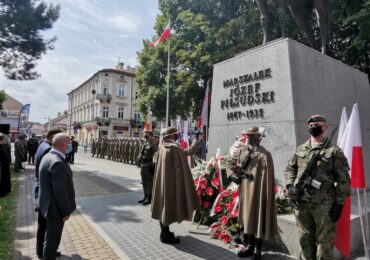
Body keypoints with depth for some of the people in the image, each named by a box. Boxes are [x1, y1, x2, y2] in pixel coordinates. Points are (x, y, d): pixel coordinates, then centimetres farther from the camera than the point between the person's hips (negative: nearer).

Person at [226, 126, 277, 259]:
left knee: (257, 218, 5)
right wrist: (232, 174, -1)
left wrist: (266, 195, -17)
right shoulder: (241, 150, 6)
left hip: (257, 191, -6)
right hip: (244, 190, 6)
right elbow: (229, 163, 15)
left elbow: (267, 178, -15)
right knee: (246, 217, 16)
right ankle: (249, 246, 33)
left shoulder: (264, 154, -12)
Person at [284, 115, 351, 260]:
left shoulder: (334, 151, -3)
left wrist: (339, 204, -8)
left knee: (324, 241, 8)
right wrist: (290, 186, -1)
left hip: (324, 205, -4)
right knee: (305, 239, 18)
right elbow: (290, 168, 15)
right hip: (301, 203, 4)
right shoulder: (300, 149, 10)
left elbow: (343, 179, -4)